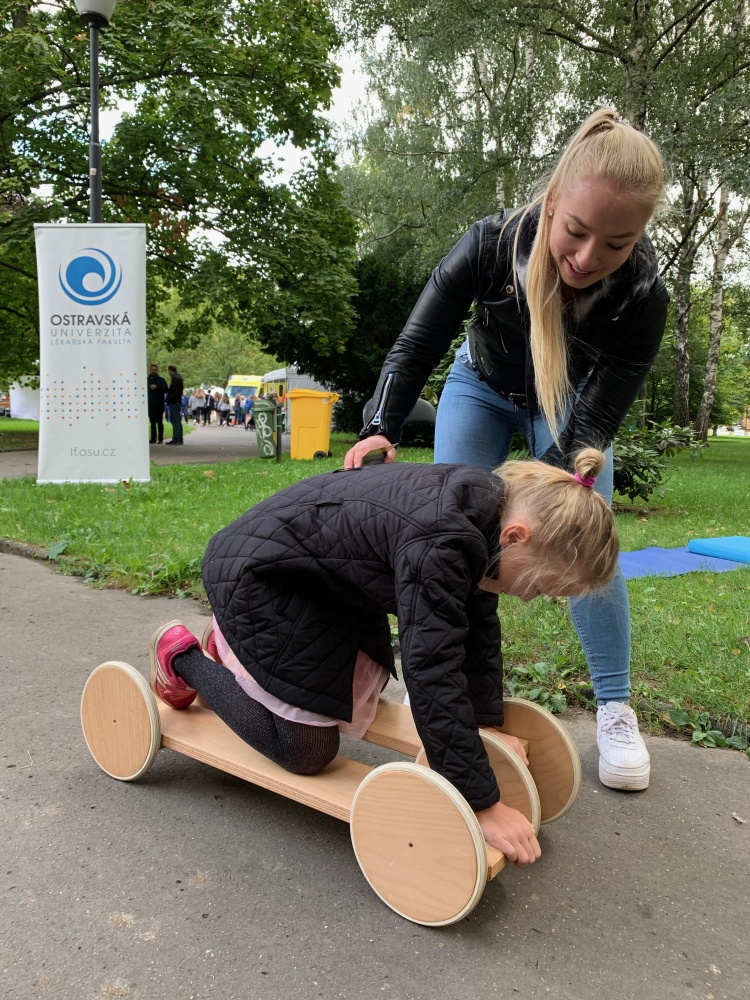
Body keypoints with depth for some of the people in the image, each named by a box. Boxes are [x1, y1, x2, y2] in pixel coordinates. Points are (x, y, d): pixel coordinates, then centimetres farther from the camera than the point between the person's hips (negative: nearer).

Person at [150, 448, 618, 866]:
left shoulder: (488, 505, -9)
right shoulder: (437, 546, -37)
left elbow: (479, 623, 2)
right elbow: (433, 676, -36)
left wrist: (489, 721, 1)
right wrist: (484, 804, -29)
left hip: (326, 579, 9)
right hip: (258, 575, -9)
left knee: (357, 717, 18)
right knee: (306, 751, -2)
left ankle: (234, 647, 33)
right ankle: (183, 658, 14)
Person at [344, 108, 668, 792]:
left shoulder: (642, 297, -34)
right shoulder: (494, 245, -34)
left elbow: (589, 430, -32)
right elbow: (417, 344, -26)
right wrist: (382, 428, -41)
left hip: (570, 401, -1)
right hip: (484, 386, 1)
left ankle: (615, 708, 2)